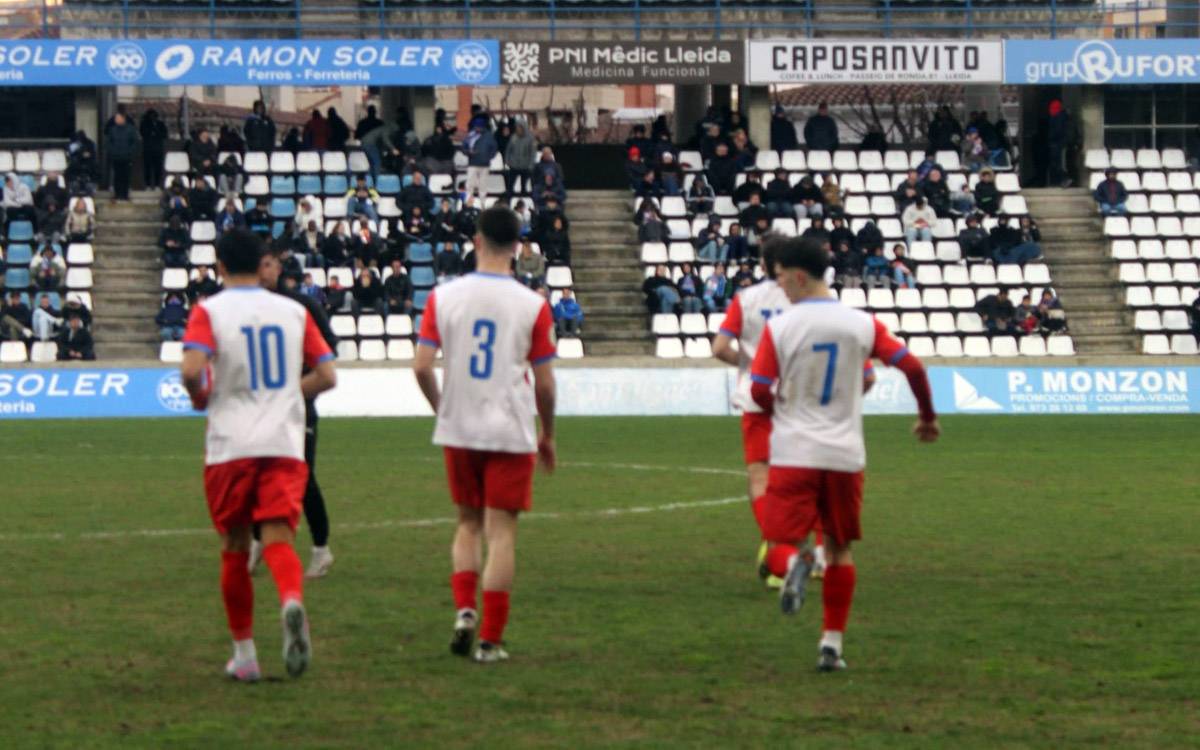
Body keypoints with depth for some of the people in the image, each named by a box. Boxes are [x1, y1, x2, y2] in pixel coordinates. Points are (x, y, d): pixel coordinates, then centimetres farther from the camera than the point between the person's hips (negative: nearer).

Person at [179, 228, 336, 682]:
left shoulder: (209, 311, 0)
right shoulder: (293, 311, 10)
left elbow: (192, 369, -16)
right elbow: (326, 376, 9)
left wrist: (200, 397, 5)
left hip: (230, 445, -1)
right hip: (285, 444, 1)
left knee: (235, 549, 11)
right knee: (278, 539, -7)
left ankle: (244, 654, 16)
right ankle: (292, 601, -40)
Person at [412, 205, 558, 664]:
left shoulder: (444, 297, -2)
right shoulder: (532, 305, -6)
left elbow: (422, 366, -5)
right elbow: (544, 382, -3)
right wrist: (548, 436, 11)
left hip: (458, 431, 2)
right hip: (510, 432, -2)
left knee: (468, 523, 19)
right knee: (501, 531, 1)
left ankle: (464, 609, 0)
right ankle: (490, 639, 0)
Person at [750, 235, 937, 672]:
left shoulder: (779, 327, -6)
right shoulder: (862, 324, 2)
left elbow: (759, 391, -7)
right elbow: (912, 366, -1)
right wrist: (928, 417, 15)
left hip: (793, 454, -3)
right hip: (845, 455, 3)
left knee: (780, 545, 2)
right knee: (840, 548, 16)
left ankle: (793, 564, -34)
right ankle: (832, 643, 12)